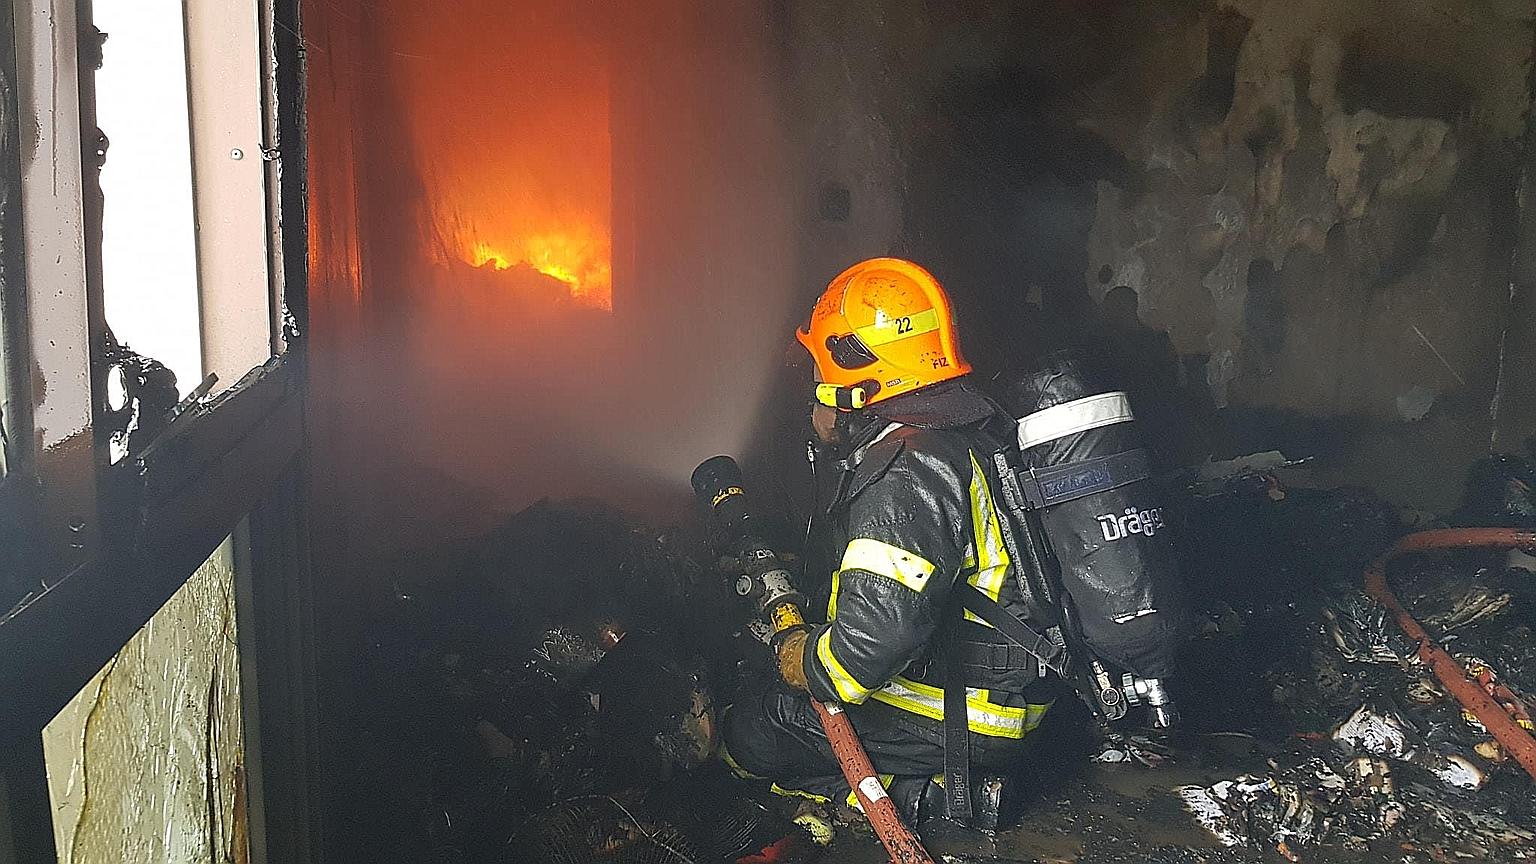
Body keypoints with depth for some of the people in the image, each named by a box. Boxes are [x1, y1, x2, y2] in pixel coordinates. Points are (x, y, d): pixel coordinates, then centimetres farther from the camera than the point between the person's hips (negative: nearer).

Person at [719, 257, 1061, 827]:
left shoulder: (904, 474, -24)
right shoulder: (963, 438, 8)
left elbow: (877, 634, -32)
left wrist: (798, 657, -12)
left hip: (954, 718, -10)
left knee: (745, 736, 0)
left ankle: (915, 794, -4)